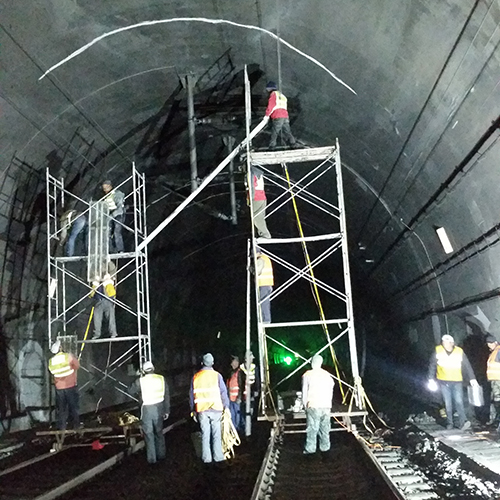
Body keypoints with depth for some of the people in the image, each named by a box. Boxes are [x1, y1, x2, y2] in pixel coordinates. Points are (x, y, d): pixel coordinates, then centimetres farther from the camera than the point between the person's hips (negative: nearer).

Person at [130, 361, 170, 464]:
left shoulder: (141, 380, -8)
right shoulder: (161, 379, -1)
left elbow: (132, 390, 8)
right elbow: (167, 396, 2)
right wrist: (167, 410, 10)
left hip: (147, 409, -3)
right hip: (159, 408, 3)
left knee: (149, 434, 8)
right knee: (159, 432, 18)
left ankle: (151, 458, 12)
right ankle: (161, 455, 27)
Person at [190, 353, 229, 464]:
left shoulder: (196, 377, 4)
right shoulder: (216, 375, -5)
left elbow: (192, 395, 9)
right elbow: (223, 392, -5)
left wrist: (193, 410, 17)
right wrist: (226, 407, 4)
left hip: (201, 410, 2)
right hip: (215, 409, -2)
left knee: (205, 434, 8)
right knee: (216, 434, 5)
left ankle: (206, 457, 13)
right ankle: (218, 456, 8)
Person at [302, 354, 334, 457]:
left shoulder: (307, 375, -4)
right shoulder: (327, 375, 7)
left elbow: (304, 392, 0)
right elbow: (331, 392, 12)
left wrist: (305, 405, 11)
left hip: (313, 406, -3)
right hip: (326, 406, 3)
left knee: (312, 429, 4)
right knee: (325, 429, 11)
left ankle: (310, 450, 9)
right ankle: (325, 449, 17)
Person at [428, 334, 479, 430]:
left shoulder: (459, 352, -1)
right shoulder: (438, 351, 0)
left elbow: (467, 366, 3)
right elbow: (432, 366, 5)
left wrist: (472, 378, -2)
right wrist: (431, 379, 2)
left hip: (457, 382, -1)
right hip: (444, 382, 1)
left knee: (459, 401, -11)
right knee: (447, 403, 5)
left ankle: (463, 422, -13)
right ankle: (449, 423, 13)